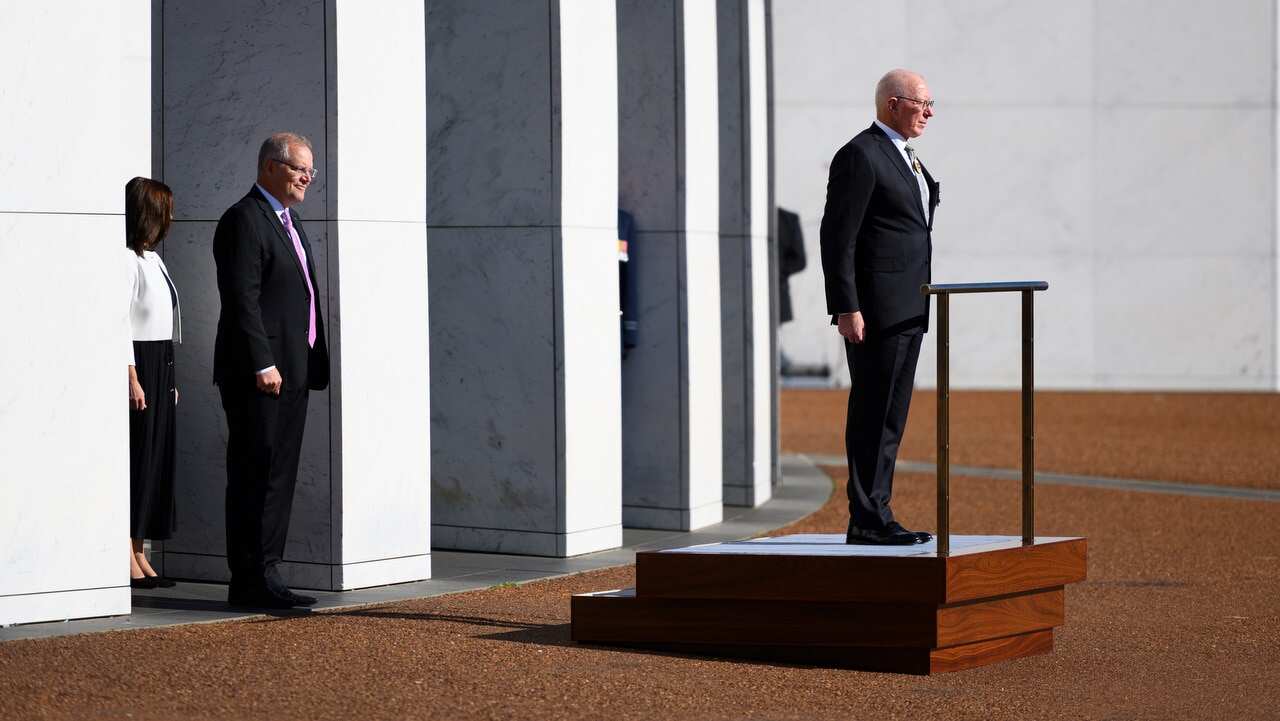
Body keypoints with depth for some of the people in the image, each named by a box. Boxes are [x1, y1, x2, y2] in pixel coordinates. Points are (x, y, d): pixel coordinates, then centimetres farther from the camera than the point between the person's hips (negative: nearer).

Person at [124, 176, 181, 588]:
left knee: (157, 457, 9)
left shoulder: (152, 258, 17)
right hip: (138, 363, -10)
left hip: (161, 367, 10)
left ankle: (139, 554, 13)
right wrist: (131, 378, -20)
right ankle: (127, 559, -5)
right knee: (135, 457, -7)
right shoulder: (127, 260, -12)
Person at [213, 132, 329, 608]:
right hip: (258, 373, -10)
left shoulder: (288, 220, 21)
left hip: (292, 370, 10)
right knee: (255, 476, -8)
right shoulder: (244, 220, -10)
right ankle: (250, 582, -6)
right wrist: (262, 364, -22)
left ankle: (265, 575, 15)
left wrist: (312, 363, 17)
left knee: (280, 477, 10)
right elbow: (242, 298, -18)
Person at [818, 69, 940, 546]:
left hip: (907, 310, 9)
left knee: (890, 417, 10)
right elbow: (838, 237, -15)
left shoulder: (904, 157, 19)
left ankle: (876, 516, 15)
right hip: (874, 310, -9)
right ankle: (866, 521, -4)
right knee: (872, 415, -7)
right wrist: (846, 308, -20)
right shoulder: (860, 155, -11)